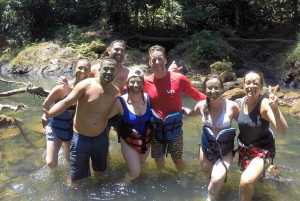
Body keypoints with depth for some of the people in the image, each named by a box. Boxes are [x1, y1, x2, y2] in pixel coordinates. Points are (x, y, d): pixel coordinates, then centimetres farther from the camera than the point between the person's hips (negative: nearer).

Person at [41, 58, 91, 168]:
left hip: (72, 129, 3)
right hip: (56, 127, -3)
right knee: (52, 163, -5)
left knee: (70, 159, 19)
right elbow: (45, 105, -12)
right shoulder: (62, 88, -26)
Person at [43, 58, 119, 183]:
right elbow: (66, 102, -25)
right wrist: (49, 114, -40)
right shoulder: (86, 85, -18)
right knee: (76, 176, 9)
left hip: (101, 138, 4)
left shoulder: (115, 92, -3)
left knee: (100, 170, 27)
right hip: (81, 138, -4)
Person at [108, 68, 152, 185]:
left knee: (139, 166, 26)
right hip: (129, 141, -4)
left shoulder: (148, 98, -15)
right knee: (135, 173, 0)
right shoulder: (121, 102, -24)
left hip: (146, 140, 4)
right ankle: (123, 184, 34)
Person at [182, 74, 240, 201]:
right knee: (207, 171, 27)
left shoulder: (231, 106, -24)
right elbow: (191, 113, 11)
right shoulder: (202, 105, -12)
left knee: (216, 179, -21)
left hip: (225, 150, -4)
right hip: (206, 146, 4)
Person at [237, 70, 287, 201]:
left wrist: (275, 108, -51)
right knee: (246, 181, 28)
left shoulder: (265, 104, -25)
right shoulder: (243, 101, -8)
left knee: (246, 181, -30)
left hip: (262, 149, -6)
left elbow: (283, 131, -38)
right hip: (243, 147, 6)